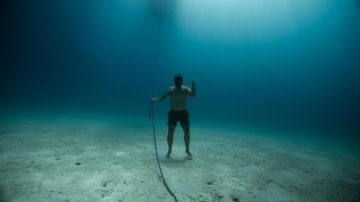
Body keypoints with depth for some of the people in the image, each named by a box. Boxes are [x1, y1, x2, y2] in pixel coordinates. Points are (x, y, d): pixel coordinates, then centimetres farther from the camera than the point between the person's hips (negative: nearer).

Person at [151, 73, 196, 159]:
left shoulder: (186, 89, -5)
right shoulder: (170, 90, -1)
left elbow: (193, 95, -21)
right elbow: (163, 97, 0)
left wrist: (193, 86, -35)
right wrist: (156, 99, -16)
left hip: (184, 113, 0)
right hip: (173, 113, 0)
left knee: (187, 132, 2)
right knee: (170, 132, -1)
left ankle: (187, 150, 22)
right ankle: (169, 150, 18)